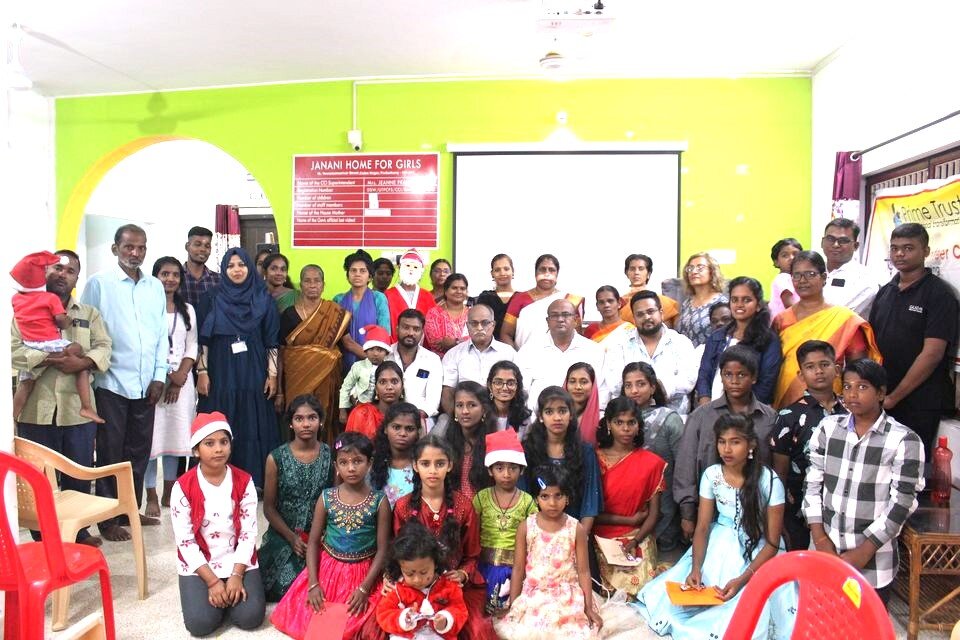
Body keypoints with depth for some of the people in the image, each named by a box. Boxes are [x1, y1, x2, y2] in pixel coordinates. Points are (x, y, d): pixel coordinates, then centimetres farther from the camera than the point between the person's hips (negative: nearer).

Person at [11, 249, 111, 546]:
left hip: (78, 408, 1)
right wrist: (50, 359, -18)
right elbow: (13, 350, -6)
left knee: (79, 475, 9)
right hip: (36, 408, -1)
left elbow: (104, 348, 1)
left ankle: (79, 531, 23)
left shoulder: (89, 313, 13)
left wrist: (82, 362, -18)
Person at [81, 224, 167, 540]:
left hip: (146, 384, 4)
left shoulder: (155, 286, 9)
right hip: (112, 383, -4)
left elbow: (162, 334, 9)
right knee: (111, 453, 5)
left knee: (139, 451, 13)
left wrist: (159, 376, 4)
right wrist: (93, 370, -8)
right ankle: (108, 519, 16)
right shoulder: (99, 283, -3)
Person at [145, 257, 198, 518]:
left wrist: (180, 377, -5)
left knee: (176, 435, 6)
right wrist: (165, 377, -10)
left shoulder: (187, 309, 13)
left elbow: (192, 347, 9)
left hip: (181, 380, 4)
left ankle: (169, 493, 17)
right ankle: (151, 497, 5)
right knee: (151, 436, -4)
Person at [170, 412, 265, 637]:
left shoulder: (244, 481, -6)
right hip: (199, 564, -1)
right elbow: (185, 540, -11)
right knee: (201, 623, -19)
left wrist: (237, 575, -16)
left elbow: (249, 532, -5)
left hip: (239, 561, 1)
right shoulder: (183, 487, -11)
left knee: (251, 616, -16)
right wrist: (212, 581, -16)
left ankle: (233, 588, 15)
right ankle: (212, 592, 13)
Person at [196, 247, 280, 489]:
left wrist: (272, 374, -1)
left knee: (252, 427, 2)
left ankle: (252, 482, 11)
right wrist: (202, 372, -4)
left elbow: (271, 340, 3)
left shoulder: (264, 299, 4)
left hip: (253, 372, 0)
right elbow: (203, 338, 2)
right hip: (220, 371, 0)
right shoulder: (212, 298, 3)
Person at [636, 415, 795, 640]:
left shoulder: (769, 481, -15)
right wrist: (696, 568, -19)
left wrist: (742, 579, -23)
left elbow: (772, 542, -12)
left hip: (757, 553, -3)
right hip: (718, 547, 3)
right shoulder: (711, 475, -6)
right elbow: (702, 527, -2)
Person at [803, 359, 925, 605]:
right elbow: (812, 483, 3)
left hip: (874, 562, -3)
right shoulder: (827, 427, 2)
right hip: (825, 552, 3)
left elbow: (901, 504, -10)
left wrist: (863, 552, -11)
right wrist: (820, 539, -4)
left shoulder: (904, 440, -9)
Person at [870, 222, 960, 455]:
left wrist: (894, 397, -13)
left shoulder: (940, 294, -8)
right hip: (879, 399, 5)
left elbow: (932, 354, -15)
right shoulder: (885, 292, 11)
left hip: (919, 405, -5)